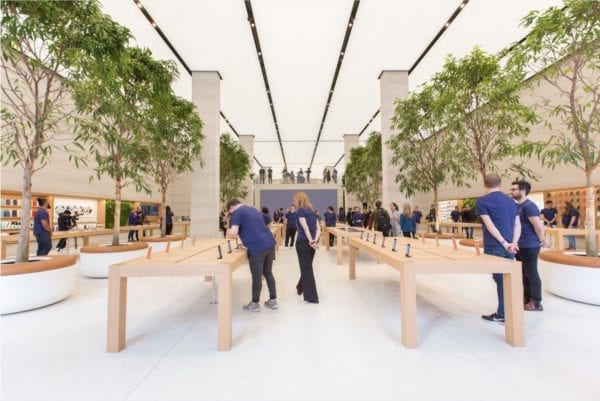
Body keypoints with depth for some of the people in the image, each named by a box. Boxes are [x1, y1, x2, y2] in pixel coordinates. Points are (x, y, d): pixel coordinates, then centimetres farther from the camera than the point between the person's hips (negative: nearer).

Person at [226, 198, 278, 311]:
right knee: (268, 273, 19)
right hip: (270, 243, 8)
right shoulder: (253, 209, 23)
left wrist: (228, 232, 9)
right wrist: (246, 241, 30)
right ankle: (273, 301, 28)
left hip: (257, 248, -8)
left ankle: (255, 304, 23)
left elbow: (233, 232, -12)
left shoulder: (237, 213, -2)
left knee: (257, 277, 7)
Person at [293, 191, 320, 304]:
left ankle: (311, 297, 6)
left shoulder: (301, 210, -8)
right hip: (312, 242, 7)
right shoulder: (312, 211, 13)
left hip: (303, 241, -7)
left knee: (306, 268, 1)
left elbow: (305, 228, -19)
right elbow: (318, 228, 3)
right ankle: (301, 287, 40)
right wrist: (315, 240, -9)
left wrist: (310, 241, -21)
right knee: (307, 266, 20)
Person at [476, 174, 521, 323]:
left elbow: (489, 225, -16)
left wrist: (504, 243, -15)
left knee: (500, 280, 2)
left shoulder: (482, 201, -8)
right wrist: (513, 243, -5)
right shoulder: (510, 200, 13)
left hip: (494, 247, -6)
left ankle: (502, 315, 12)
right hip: (509, 246, 6)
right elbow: (517, 224, 6)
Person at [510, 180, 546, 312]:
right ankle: (527, 298, 28)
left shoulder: (529, 206, -18)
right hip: (520, 245, 9)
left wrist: (541, 240, -10)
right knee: (524, 273, 17)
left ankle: (536, 302, 13)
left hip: (529, 246, -9)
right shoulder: (516, 206, 10)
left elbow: (538, 226, -22)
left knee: (532, 273, 1)